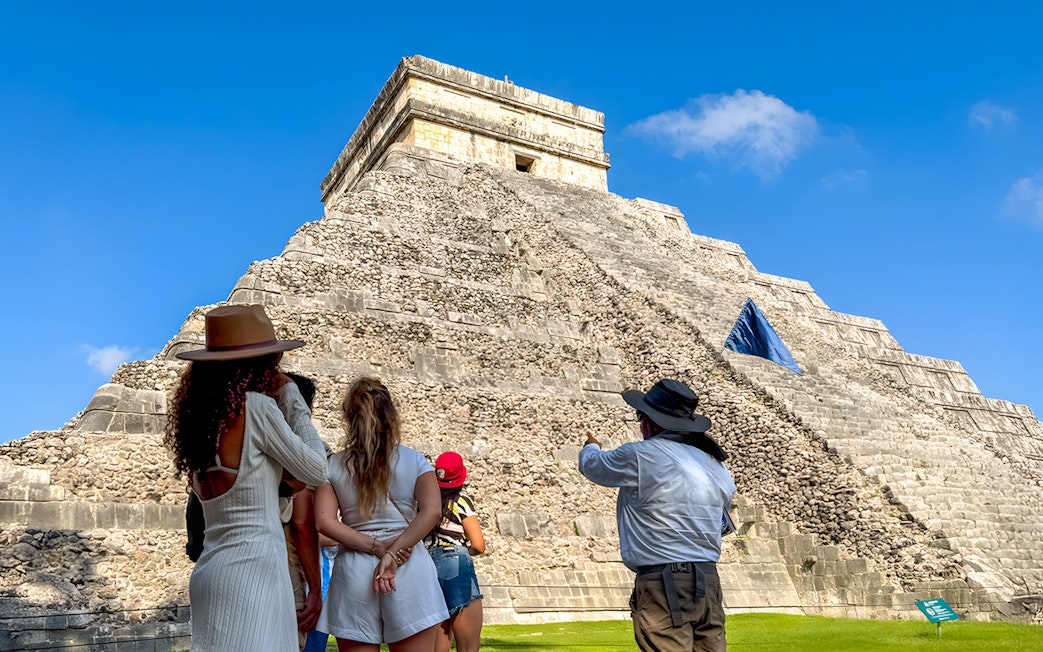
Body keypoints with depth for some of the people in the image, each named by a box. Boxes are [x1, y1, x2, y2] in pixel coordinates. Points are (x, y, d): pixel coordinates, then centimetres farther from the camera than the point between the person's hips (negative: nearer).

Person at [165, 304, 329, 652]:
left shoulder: (201, 413, 10)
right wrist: (295, 405, 4)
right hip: (252, 567, -8)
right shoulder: (257, 406, -11)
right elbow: (317, 471, -4)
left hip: (212, 567, 8)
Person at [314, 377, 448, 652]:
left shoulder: (333, 465, 5)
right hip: (410, 569, -1)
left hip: (354, 569, 1)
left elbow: (325, 521, -7)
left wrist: (376, 546, -8)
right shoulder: (414, 461, 2)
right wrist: (393, 553, -14)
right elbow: (432, 511, -12)